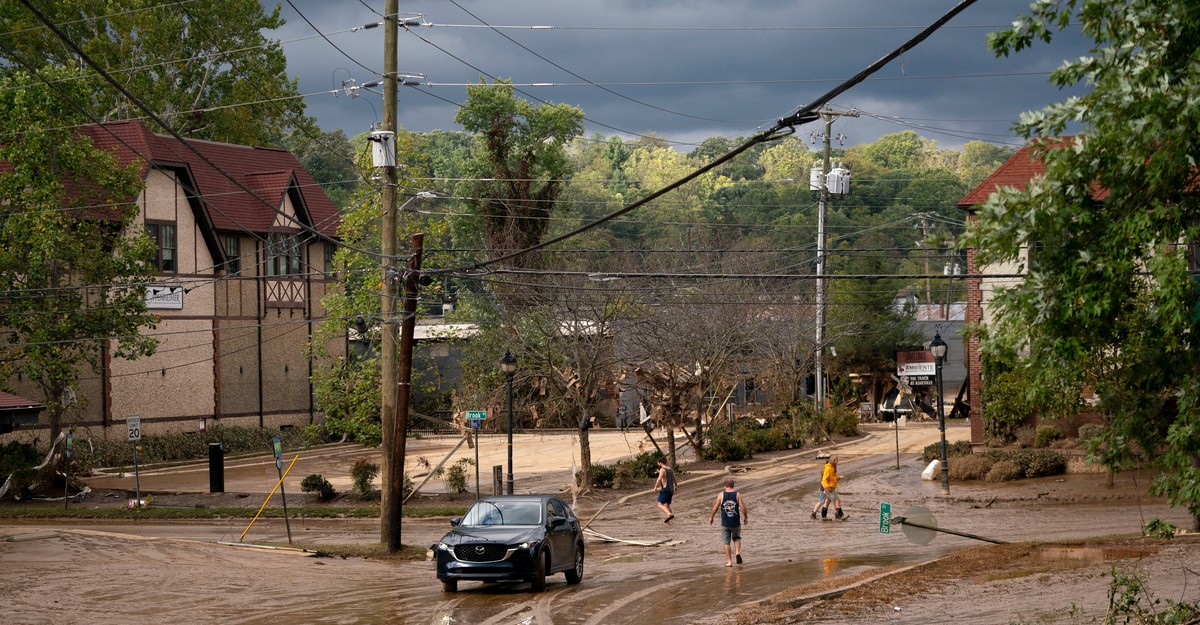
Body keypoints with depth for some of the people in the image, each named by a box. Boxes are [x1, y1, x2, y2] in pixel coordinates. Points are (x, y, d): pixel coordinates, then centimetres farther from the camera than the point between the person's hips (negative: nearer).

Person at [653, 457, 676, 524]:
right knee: (667, 505, 17)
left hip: (665, 489, -8)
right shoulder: (671, 470, 15)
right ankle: (668, 521, 14)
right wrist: (675, 486, 46)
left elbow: (659, 479, -26)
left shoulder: (662, 469, -10)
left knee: (660, 505, -10)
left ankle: (669, 514, -31)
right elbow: (674, 480, 28)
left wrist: (655, 487, -16)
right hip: (671, 490, 8)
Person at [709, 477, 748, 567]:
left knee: (727, 542, 10)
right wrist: (745, 518, 8)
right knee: (737, 538, 24)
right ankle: (737, 552, -1)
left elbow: (715, 507, -2)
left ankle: (729, 561, 9)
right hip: (736, 522, 1)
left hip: (725, 523, -1)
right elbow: (743, 508, -8)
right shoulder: (737, 495, -5)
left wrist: (711, 517, 13)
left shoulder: (721, 495, -5)